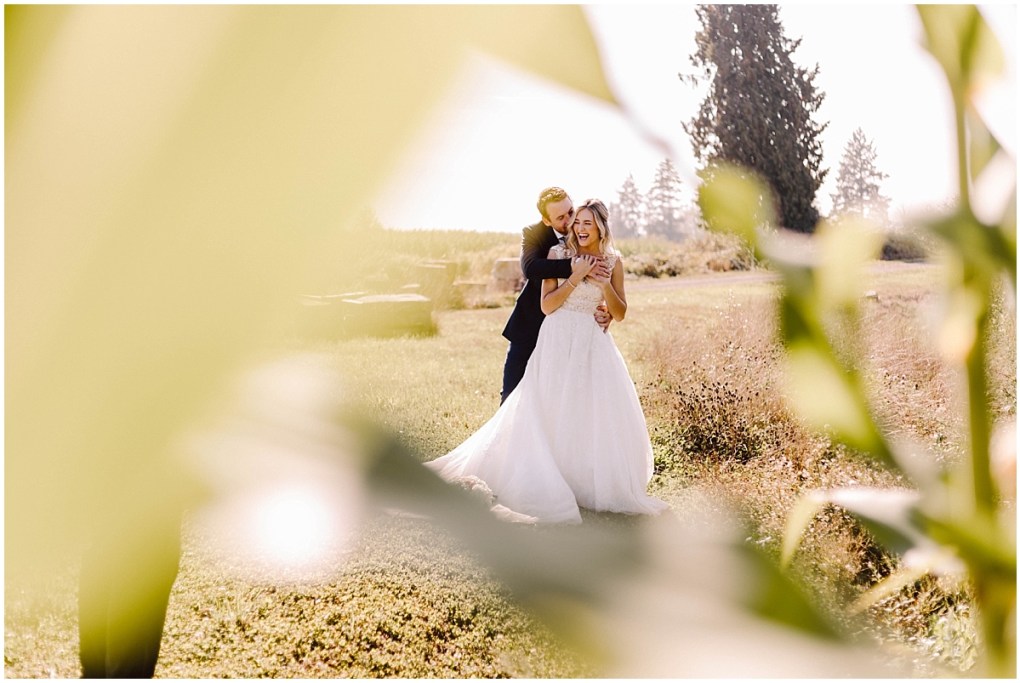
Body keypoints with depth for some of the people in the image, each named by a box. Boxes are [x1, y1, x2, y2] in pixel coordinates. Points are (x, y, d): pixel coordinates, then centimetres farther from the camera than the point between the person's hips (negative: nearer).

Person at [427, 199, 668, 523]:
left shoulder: (613, 262, 5)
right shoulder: (558, 254, -1)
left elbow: (620, 314, 5)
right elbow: (546, 305, -7)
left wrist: (605, 284, -10)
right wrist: (576, 276, -15)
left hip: (593, 344, 3)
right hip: (558, 341, -2)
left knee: (599, 414, -2)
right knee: (552, 415, 0)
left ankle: (601, 484, 13)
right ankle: (550, 485, 10)